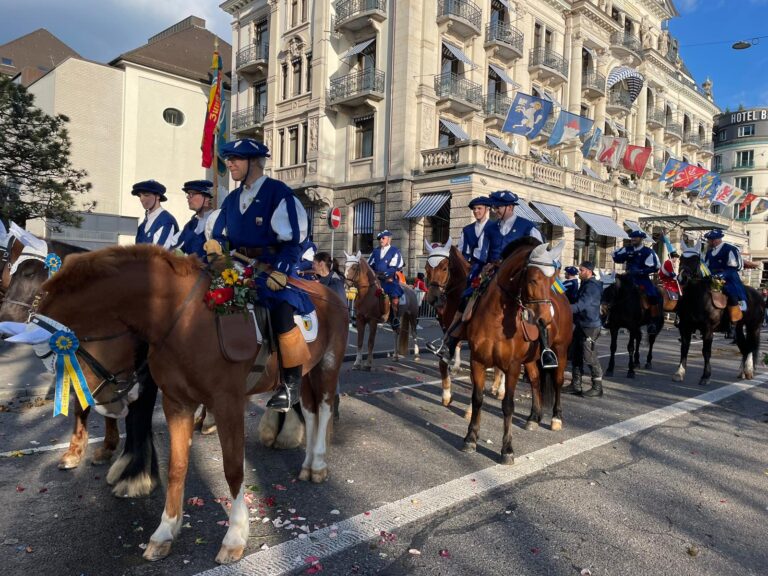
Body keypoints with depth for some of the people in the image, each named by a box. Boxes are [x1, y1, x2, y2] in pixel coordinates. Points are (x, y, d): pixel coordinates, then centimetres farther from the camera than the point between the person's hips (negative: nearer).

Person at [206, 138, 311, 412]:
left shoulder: (278, 192, -6)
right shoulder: (232, 199, 14)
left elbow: (292, 240, -11)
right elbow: (221, 234, 15)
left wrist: (279, 273, -20)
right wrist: (215, 244, -9)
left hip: (274, 266, -7)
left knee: (281, 312, -24)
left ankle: (291, 384, -11)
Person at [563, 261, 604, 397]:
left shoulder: (592, 286, -16)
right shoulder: (585, 284, 16)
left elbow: (583, 303, -30)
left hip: (589, 326, -10)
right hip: (580, 325, 10)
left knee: (590, 357, -3)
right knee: (577, 356, 13)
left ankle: (597, 387, 7)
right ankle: (575, 385, 20)